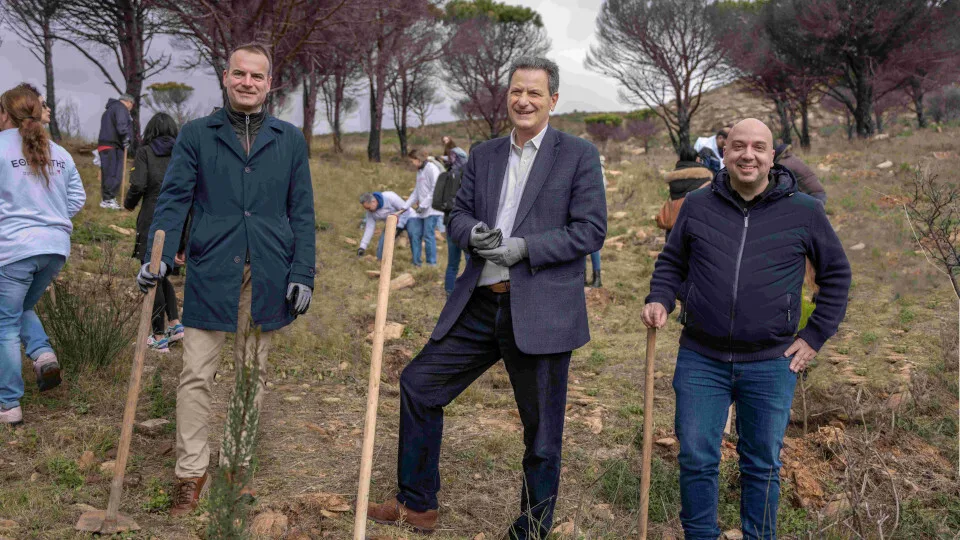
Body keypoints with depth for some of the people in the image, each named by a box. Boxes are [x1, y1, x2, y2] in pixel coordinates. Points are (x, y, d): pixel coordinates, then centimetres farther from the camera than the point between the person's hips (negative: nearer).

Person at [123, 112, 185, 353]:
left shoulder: (145, 152, -1)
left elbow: (138, 185, -12)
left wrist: (129, 204, 8)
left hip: (152, 220, -4)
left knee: (153, 278, 6)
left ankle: (159, 337, 10)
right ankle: (175, 324, 12)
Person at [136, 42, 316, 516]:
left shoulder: (289, 140, 9)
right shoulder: (197, 135, 5)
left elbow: (302, 212, 6)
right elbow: (173, 198, -2)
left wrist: (303, 273, -2)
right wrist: (158, 255, -18)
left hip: (268, 278, 2)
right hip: (211, 275, -1)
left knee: (252, 374, 12)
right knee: (196, 376, 0)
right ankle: (191, 472, 12)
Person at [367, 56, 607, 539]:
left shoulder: (579, 155, -3)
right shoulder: (484, 155, 12)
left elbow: (591, 230, -9)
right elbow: (458, 214, 14)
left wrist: (523, 247, -18)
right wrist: (473, 232, -10)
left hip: (540, 312, -5)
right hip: (480, 305, 5)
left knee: (542, 430, 5)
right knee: (418, 383, 9)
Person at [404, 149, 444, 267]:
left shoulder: (432, 168, -9)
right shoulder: (419, 171, 19)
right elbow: (416, 192, 21)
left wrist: (423, 205, -16)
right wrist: (405, 207, 13)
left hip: (432, 209, -9)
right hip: (422, 210, 9)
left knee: (428, 235, -8)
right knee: (415, 233, 6)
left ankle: (431, 263, 0)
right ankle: (416, 262, 13)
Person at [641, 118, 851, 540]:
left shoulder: (804, 212, 0)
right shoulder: (697, 206, 3)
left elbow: (836, 273, 10)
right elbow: (671, 263, 14)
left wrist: (816, 336, 4)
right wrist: (658, 300, -6)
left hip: (771, 364, 0)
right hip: (700, 360, 1)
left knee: (762, 465, 12)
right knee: (696, 460, 5)